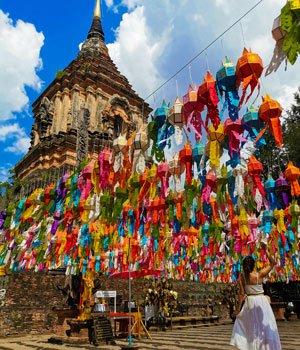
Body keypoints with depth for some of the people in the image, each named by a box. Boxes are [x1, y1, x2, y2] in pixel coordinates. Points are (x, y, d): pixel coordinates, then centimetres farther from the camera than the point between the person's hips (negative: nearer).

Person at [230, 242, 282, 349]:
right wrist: (266, 250, -6)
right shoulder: (260, 274, -15)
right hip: (261, 301, -1)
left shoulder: (241, 277, -12)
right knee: (265, 325, 10)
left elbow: (241, 293, -10)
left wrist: (238, 307, -1)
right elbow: (272, 263, -4)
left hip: (250, 302, 2)